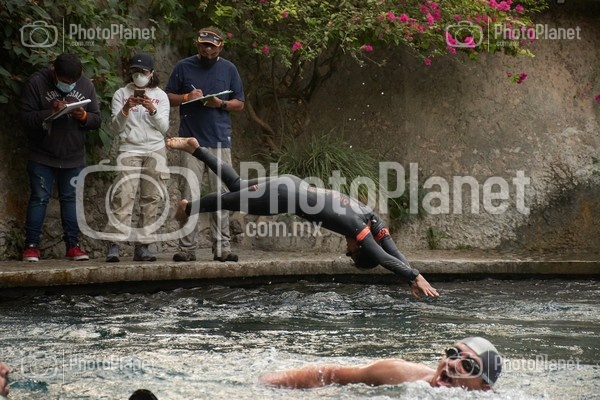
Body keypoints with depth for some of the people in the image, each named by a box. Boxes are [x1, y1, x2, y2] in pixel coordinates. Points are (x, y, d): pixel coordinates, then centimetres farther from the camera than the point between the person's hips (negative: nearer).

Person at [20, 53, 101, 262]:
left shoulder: (86, 85, 0)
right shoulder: (36, 83, -10)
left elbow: (96, 119, 3)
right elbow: (26, 117, -16)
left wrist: (83, 116, -19)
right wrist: (50, 112, -29)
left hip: (74, 157, 3)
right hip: (42, 156, -3)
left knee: (71, 198, 7)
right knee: (39, 198, -2)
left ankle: (72, 245, 12)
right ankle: (31, 246, 3)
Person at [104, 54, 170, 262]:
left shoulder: (160, 95, 10)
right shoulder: (121, 94, 7)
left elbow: (164, 127, 2)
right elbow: (116, 127, 0)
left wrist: (152, 110, -15)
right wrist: (126, 109, -17)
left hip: (155, 151, 2)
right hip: (129, 150, -2)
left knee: (151, 199, -3)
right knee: (123, 196, -15)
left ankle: (142, 246, 0)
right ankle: (113, 245, -20)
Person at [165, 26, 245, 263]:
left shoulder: (228, 69, 10)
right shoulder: (184, 67, 8)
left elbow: (239, 104, 12)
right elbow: (168, 98, 11)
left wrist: (221, 104, -7)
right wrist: (187, 97, -8)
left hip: (220, 140, 1)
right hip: (191, 140, -1)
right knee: (189, 196, -4)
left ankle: (222, 247, 1)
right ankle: (187, 248, -2)